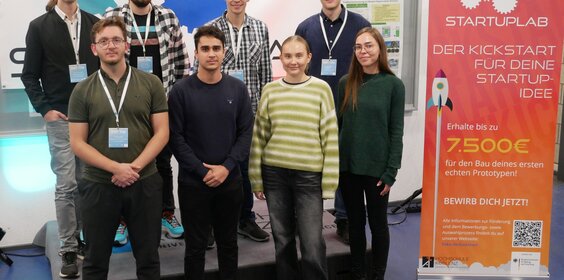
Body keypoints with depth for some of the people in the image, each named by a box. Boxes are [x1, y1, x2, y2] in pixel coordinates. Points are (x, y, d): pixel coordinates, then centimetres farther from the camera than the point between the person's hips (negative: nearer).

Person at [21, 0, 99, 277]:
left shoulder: (94, 23, 8)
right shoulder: (39, 26, 3)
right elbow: (30, 75, 3)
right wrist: (44, 109, -7)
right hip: (60, 116, -2)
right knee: (66, 184, -2)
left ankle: (78, 236, 22)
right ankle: (68, 249, 7)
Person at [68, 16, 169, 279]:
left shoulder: (150, 83, 0)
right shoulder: (82, 90, 1)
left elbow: (161, 132, -2)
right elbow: (78, 143, -2)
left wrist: (134, 167, -14)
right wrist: (116, 168, -15)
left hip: (145, 183, 0)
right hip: (99, 185, 0)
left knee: (148, 258, 13)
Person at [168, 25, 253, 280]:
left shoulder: (238, 89, 1)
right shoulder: (181, 90, -6)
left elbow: (246, 133, 0)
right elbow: (176, 137, -9)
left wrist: (226, 167, -12)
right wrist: (203, 171, -15)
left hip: (230, 180, 2)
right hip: (193, 182, -2)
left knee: (228, 243, 15)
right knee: (196, 246, 9)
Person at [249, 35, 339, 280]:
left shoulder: (321, 89, -2)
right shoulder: (270, 90, 3)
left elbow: (330, 137, -1)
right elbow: (259, 136, 7)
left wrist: (329, 181, -3)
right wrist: (257, 179, 7)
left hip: (309, 175, -2)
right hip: (274, 173, 2)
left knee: (312, 245, -3)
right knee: (282, 240, 12)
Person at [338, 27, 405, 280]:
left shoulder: (393, 85, -6)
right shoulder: (346, 83, 2)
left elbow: (396, 131, -6)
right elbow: (338, 124, 5)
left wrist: (391, 171, -9)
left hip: (377, 167, -3)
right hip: (347, 166, 3)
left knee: (378, 223, 11)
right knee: (355, 222, 14)